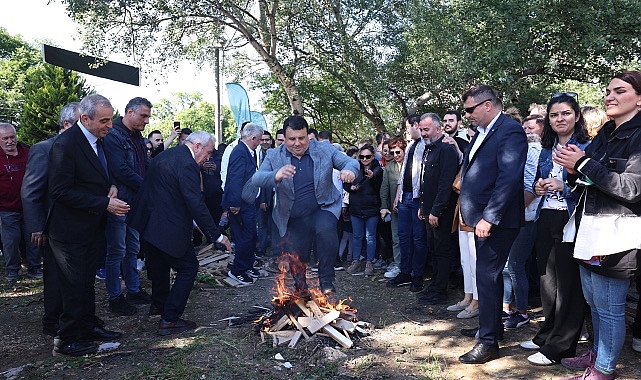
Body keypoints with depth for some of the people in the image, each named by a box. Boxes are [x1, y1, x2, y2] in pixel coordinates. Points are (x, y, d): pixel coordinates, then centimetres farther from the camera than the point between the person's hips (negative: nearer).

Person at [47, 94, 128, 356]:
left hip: (92, 227, 8)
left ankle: (87, 328, 34)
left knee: (86, 282, 19)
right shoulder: (65, 144, -20)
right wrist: (105, 204, -24)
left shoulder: (97, 140, 7)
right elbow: (61, 191, -23)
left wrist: (110, 188, -1)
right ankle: (66, 341, 19)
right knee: (75, 285, 3)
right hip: (71, 231, -8)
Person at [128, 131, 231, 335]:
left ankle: (158, 304, 48)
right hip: (168, 229, -10)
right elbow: (196, 204, -25)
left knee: (159, 263, 28)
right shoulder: (187, 164, -19)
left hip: (148, 224, 10)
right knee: (188, 267, 3)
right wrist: (217, 235, -20)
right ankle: (169, 320, 5)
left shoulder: (164, 156, 12)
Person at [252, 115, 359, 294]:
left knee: (326, 229, -33)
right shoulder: (274, 156, -4)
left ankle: (326, 280, -14)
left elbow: (351, 161, -6)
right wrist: (276, 176, -41)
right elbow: (256, 179, -17)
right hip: (293, 220, 2)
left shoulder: (324, 149, -3)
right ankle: (301, 291, 43)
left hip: (323, 208, -1)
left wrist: (349, 170, -33)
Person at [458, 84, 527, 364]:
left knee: (487, 277, -4)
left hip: (495, 220, -9)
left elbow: (509, 178, -23)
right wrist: (471, 213, 11)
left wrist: (489, 217, -25)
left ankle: (488, 341, 7)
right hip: (482, 217, 9)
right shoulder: (482, 132, 15)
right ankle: (494, 325, 34)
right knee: (489, 275, 19)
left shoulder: (510, 131, -14)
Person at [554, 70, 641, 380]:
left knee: (610, 306, 3)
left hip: (616, 233, -8)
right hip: (590, 228, 8)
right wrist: (573, 170, -5)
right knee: (593, 300, 19)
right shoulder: (604, 135, 13)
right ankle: (598, 353, 36)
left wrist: (583, 163, -18)